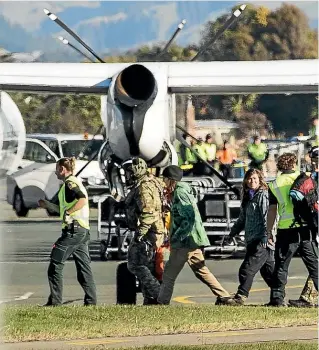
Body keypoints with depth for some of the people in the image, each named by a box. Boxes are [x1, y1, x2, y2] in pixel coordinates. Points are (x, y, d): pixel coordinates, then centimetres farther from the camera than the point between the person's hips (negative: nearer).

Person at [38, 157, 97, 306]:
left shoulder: (70, 182, -7)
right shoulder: (76, 182, 23)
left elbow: (82, 200, -24)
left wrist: (68, 212, -23)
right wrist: (48, 205, 32)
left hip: (73, 229, -10)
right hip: (83, 230, 10)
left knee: (55, 264, -5)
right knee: (84, 267, 8)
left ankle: (55, 301, -7)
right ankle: (91, 301, 3)